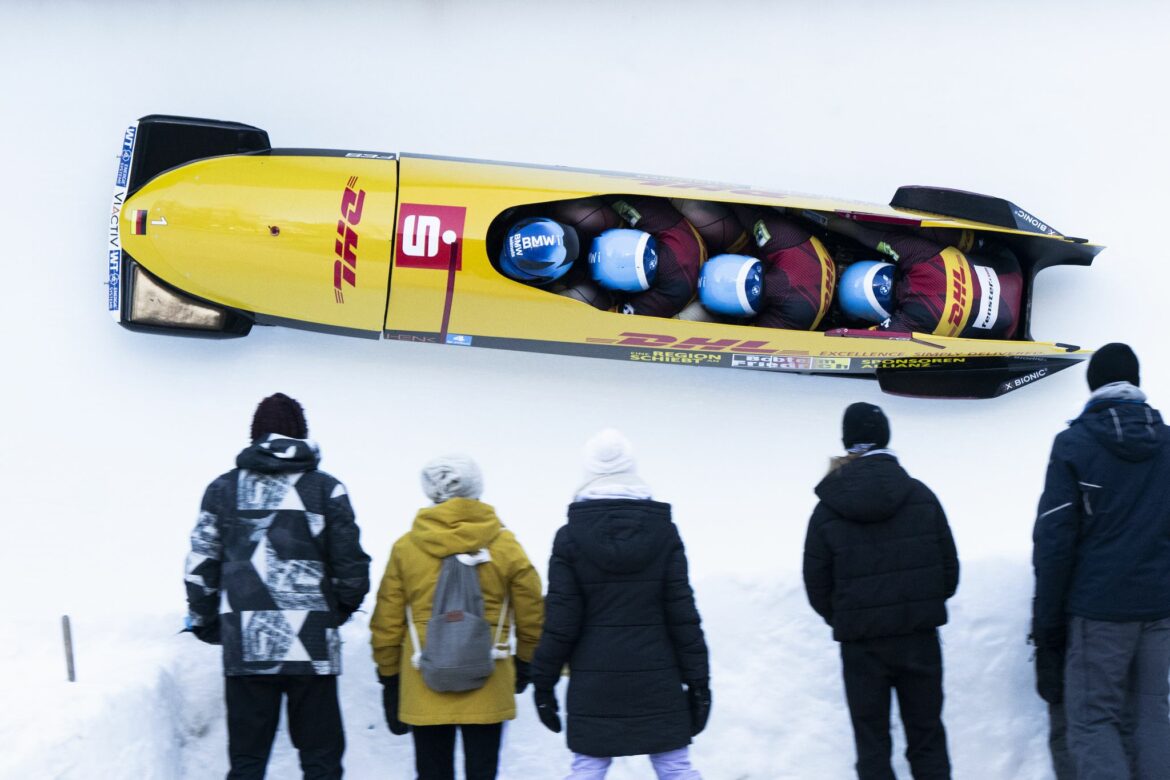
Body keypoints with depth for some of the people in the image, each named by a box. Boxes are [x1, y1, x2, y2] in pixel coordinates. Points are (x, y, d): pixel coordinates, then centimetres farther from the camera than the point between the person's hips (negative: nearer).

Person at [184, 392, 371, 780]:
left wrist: (204, 622, 21)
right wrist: (340, 610, 22)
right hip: (311, 646, -1)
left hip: (244, 646, 1)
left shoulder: (223, 488, 7)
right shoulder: (326, 489, 2)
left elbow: (200, 566, 7)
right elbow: (352, 567, 3)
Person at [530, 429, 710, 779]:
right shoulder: (664, 531, -2)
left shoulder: (570, 537, -4)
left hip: (594, 682, 0)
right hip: (658, 681, 1)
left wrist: (543, 681, 4)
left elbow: (560, 620, -5)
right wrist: (697, 680, 3)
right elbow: (683, 614, -2)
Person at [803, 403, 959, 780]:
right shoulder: (921, 496, -3)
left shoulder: (827, 511, -6)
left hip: (861, 645, -1)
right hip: (919, 638, 1)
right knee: (926, 739, 12)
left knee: (872, 746, 8)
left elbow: (817, 588, -2)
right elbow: (949, 569, 2)